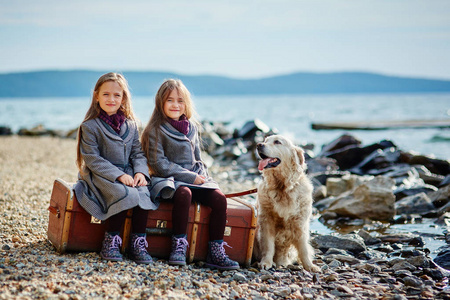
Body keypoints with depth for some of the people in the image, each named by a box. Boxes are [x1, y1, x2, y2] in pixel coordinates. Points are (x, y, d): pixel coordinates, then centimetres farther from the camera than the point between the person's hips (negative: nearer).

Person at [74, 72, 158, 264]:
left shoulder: (130, 125, 12)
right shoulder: (89, 126, -3)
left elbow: (138, 153, 12)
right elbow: (92, 159, -9)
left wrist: (140, 172, -10)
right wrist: (118, 175, -19)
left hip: (128, 174, 4)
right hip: (100, 177, -4)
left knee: (143, 194, -27)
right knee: (125, 195, -32)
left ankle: (138, 243, -16)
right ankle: (111, 241, -16)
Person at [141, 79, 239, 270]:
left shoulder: (192, 128, 15)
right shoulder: (156, 130, -3)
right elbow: (159, 163, -10)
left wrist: (202, 175, 0)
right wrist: (190, 177, -15)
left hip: (194, 179, 5)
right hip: (169, 180, -5)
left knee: (219, 198, -20)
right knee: (184, 194, -38)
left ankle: (216, 252, -15)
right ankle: (179, 245, -26)